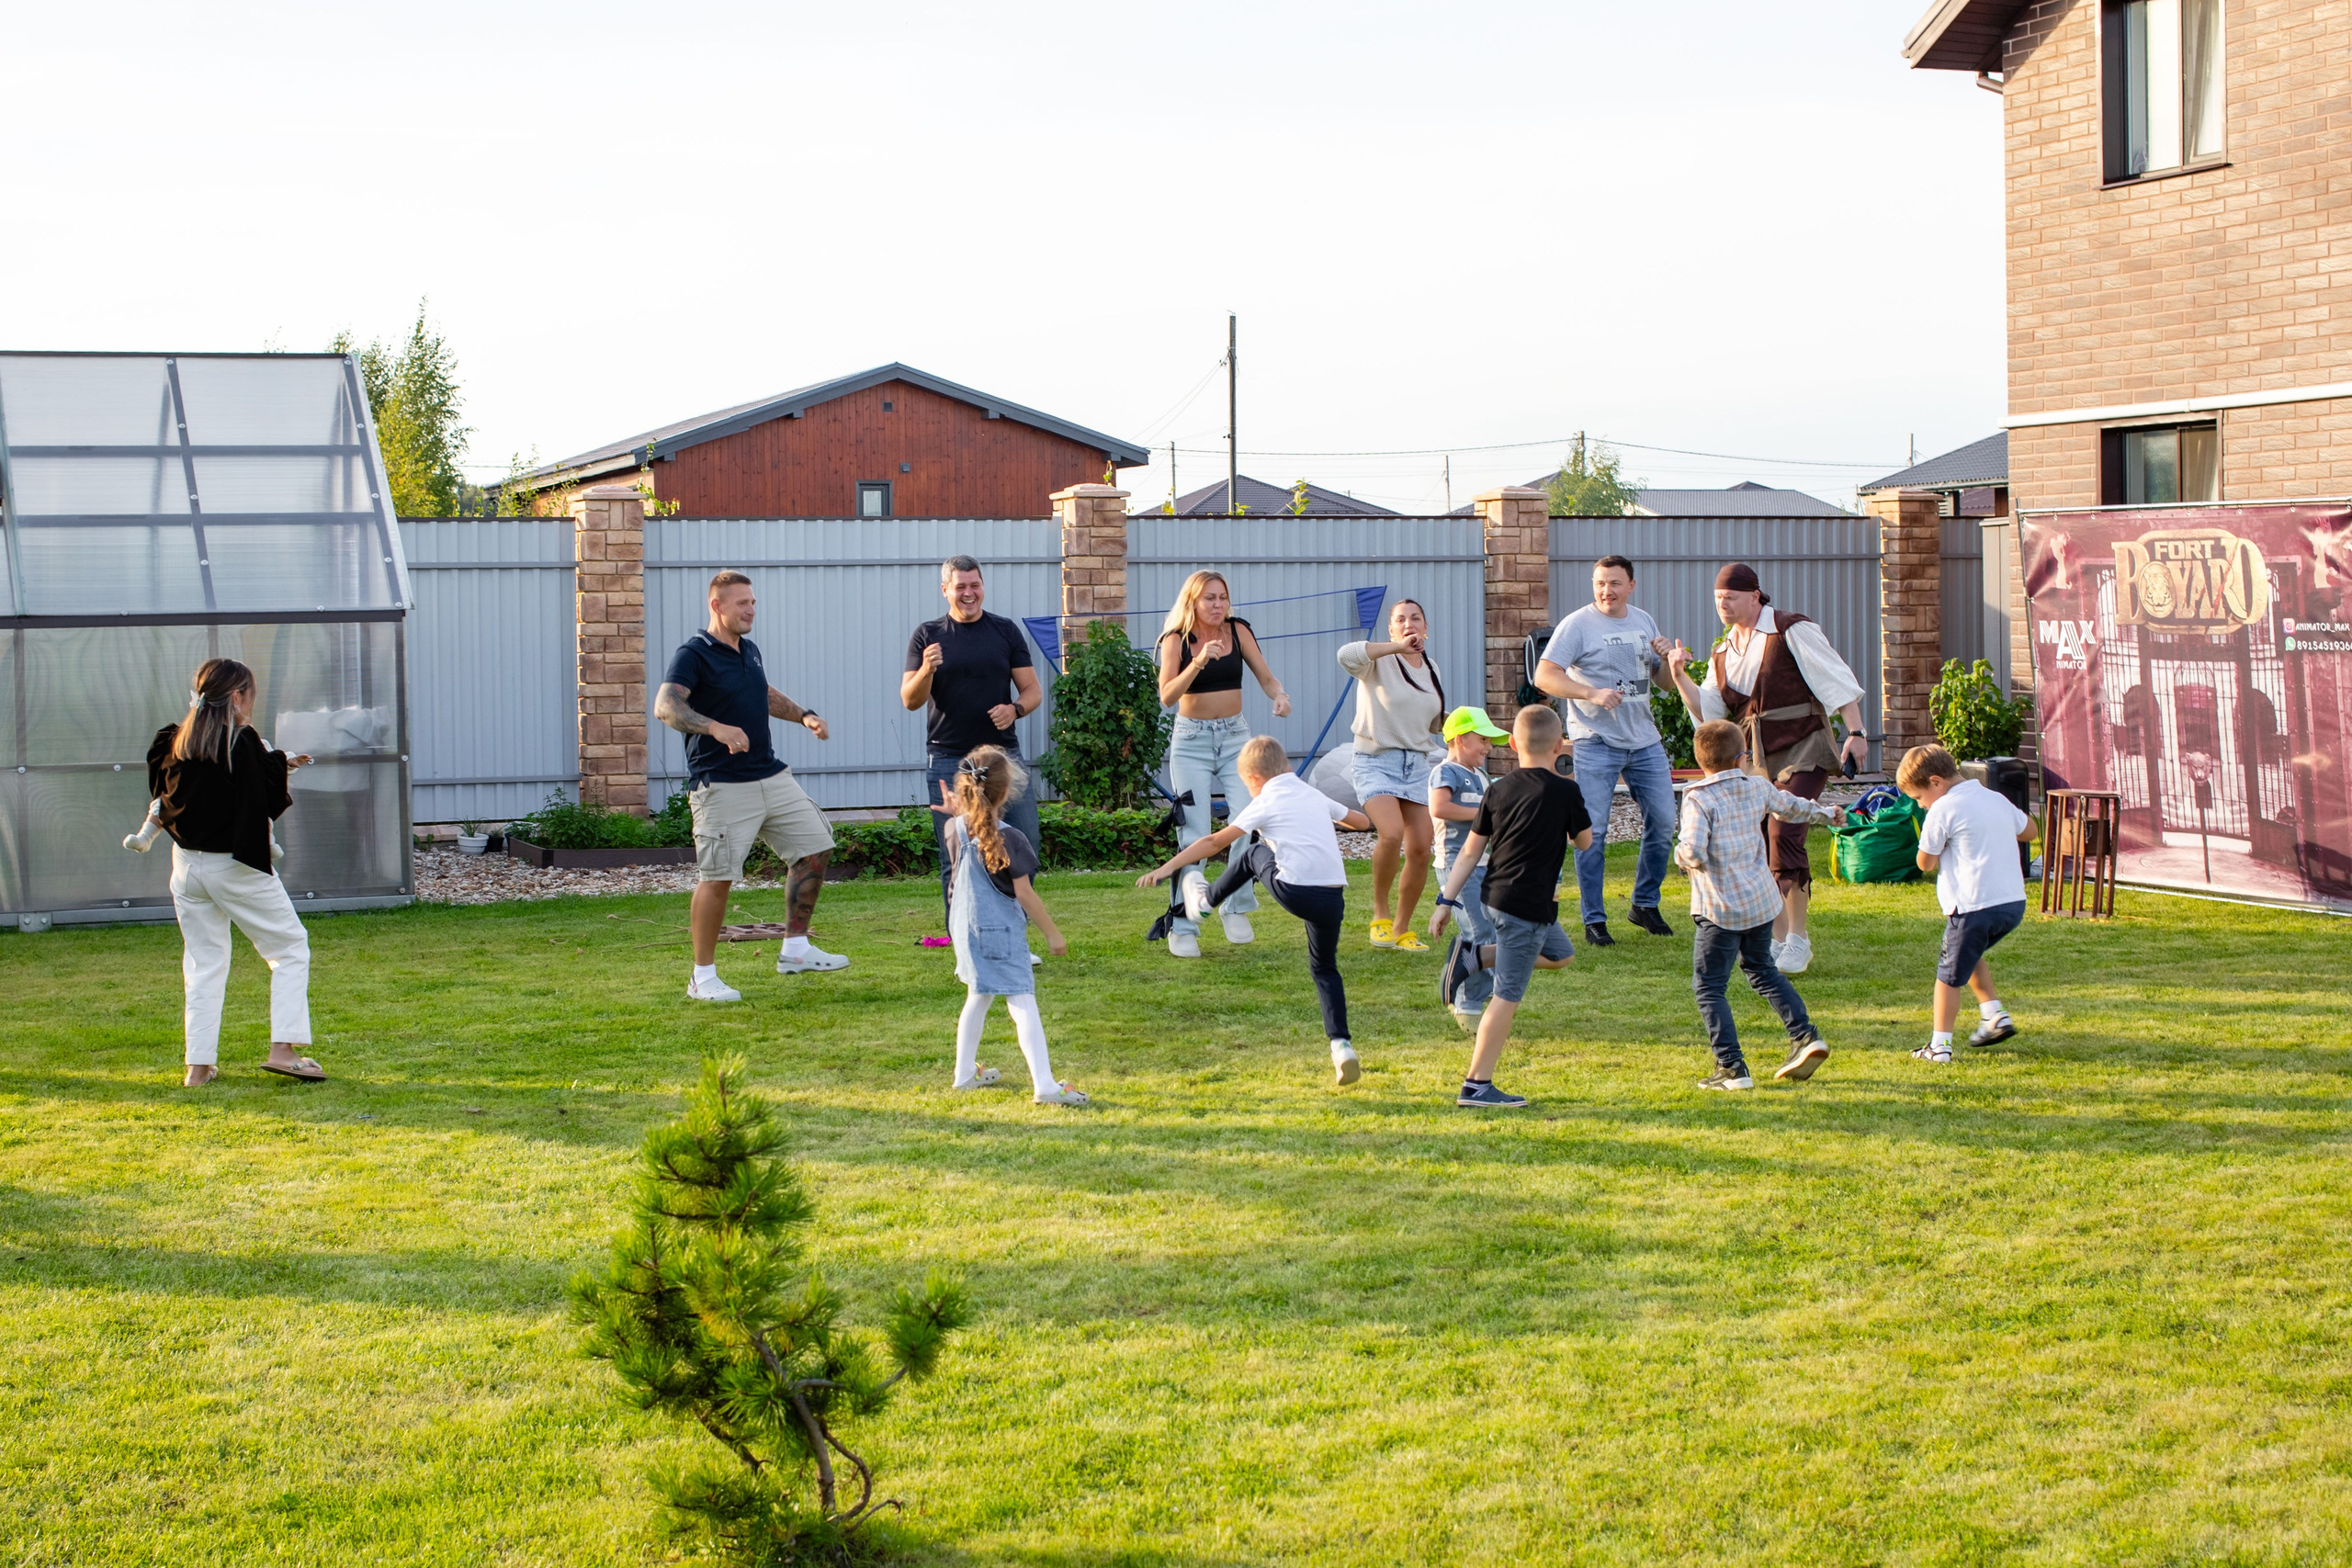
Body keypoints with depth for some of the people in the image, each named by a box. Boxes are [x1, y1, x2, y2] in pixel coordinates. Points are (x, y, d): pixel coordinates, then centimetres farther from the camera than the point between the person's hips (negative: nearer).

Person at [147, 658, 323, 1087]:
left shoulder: (174, 743, 2)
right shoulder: (243, 744, -16)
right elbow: (269, 803, -16)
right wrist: (277, 764, 3)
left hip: (186, 865, 6)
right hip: (237, 866, -6)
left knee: (202, 962, 12)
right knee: (290, 947, 6)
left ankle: (199, 1064, 9)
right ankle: (283, 1048, -5)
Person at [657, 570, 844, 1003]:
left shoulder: (749, 651, 15)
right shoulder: (693, 654, -10)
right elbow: (666, 706, -26)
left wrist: (803, 715, 21)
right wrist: (717, 728, -39)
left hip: (772, 776, 8)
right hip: (721, 785, -8)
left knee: (815, 849, 8)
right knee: (717, 878, -9)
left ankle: (795, 950, 19)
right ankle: (703, 976, 2)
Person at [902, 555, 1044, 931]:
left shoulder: (1006, 632, 10)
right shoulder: (928, 636, 6)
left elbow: (1033, 691, 11)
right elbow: (910, 701, 1)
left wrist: (1015, 709, -12)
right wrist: (927, 670, -20)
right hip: (948, 762, -1)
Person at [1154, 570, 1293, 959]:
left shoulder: (1238, 631, 0)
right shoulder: (1176, 639, -7)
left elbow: (1265, 677, 0)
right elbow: (1167, 695, -18)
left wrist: (1280, 695, -22)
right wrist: (1199, 661, -31)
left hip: (1234, 737, 2)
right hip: (1191, 741, -2)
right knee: (1193, 835, -6)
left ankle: (1236, 908, 1)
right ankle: (1182, 927, -1)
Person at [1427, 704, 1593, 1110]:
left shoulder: (1500, 790, 5)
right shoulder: (1565, 791, -10)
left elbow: (1471, 850, 7)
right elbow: (1584, 840, 6)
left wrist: (1446, 900, 11)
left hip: (1496, 896, 7)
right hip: (1529, 905, -7)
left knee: (1561, 955, 27)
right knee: (1508, 996, -2)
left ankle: (1473, 957, 16)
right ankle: (1476, 1086, -1)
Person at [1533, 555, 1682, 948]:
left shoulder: (1643, 621, 13)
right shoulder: (1577, 625, -6)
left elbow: (1666, 683, 20)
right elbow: (1543, 677, -14)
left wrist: (1666, 658, -2)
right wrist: (1592, 694, -25)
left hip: (1645, 740, 6)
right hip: (1596, 742, -6)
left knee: (1663, 822, 7)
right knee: (1592, 831, -7)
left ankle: (1645, 904, 25)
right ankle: (1594, 920, 2)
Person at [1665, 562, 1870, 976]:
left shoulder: (1792, 631, -6)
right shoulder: (1724, 651, 14)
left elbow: (1836, 680, -8)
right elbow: (1707, 710, 10)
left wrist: (1855, 733, -15)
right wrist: (1680, 675, -5)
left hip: (1801, 751, -7)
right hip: (1754, 759, 7)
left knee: (1784, 834, -19)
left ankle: (1798, 940, -10)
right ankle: (1778, 941, 16)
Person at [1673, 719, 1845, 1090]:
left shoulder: (1698, 799, -14)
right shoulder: (1757, 788, 5)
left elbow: (1693, 852, -25)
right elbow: (1791, 806, 26)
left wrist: (1681, 854, -1)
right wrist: (1825, 812, 46)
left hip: (1720, 909, -7)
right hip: (1762, 900, 7)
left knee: (1709, 987, 0)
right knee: (1761, 968, 27)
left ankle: (1731, 1068, -7)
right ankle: (1805, 1035, 19)